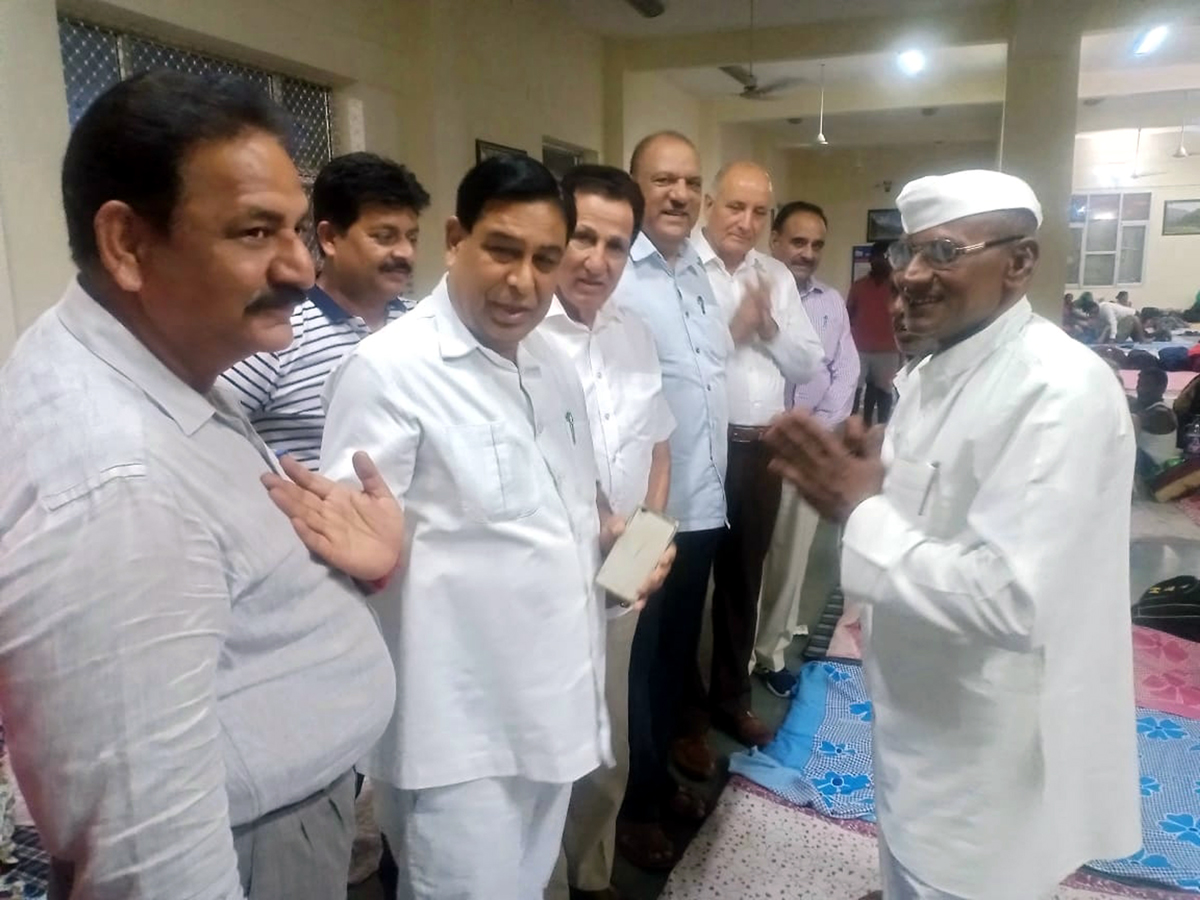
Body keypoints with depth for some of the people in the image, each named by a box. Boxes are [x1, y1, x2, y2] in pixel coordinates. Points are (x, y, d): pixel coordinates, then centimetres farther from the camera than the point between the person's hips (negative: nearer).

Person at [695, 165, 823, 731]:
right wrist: (734, 327, -14)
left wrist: (769, 327, -4)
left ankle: (731, 697, 37)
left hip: (762, 449, 6)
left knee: (744, 579, 18)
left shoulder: (777, 277, 12)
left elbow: (808, 365, 12)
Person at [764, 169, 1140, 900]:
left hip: (993, 765, -8)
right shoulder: (934, 374, 4)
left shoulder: (1061, 390, -26)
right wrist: (858, 482, -9)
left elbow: (1012, 600, -33)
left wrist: (860, 511, -26)